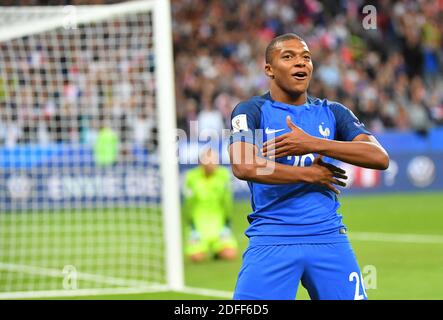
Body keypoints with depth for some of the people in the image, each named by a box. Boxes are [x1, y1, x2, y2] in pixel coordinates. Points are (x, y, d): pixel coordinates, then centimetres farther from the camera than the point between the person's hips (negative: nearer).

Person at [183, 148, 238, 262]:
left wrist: (227, 225, -7)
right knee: (196, 257, -19)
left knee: (230, 255, -19)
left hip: (219, 223, 1)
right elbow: (188, 204, -6)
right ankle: (198, 246, 16)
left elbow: (227, 201, -1)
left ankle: (217, 249, 16)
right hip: (198, 223, -1)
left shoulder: (224, 174, -5)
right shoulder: (191, 177, -10)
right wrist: (192, 228, -9)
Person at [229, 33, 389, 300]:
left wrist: (315, 145, -13)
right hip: (271, 240, -3)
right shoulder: (252, 111, 3)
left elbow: (380, 157, -2)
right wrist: (310, 174, -9)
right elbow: (243, 166, -16)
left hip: (329, 238, 3)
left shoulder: (333, 113, 12)